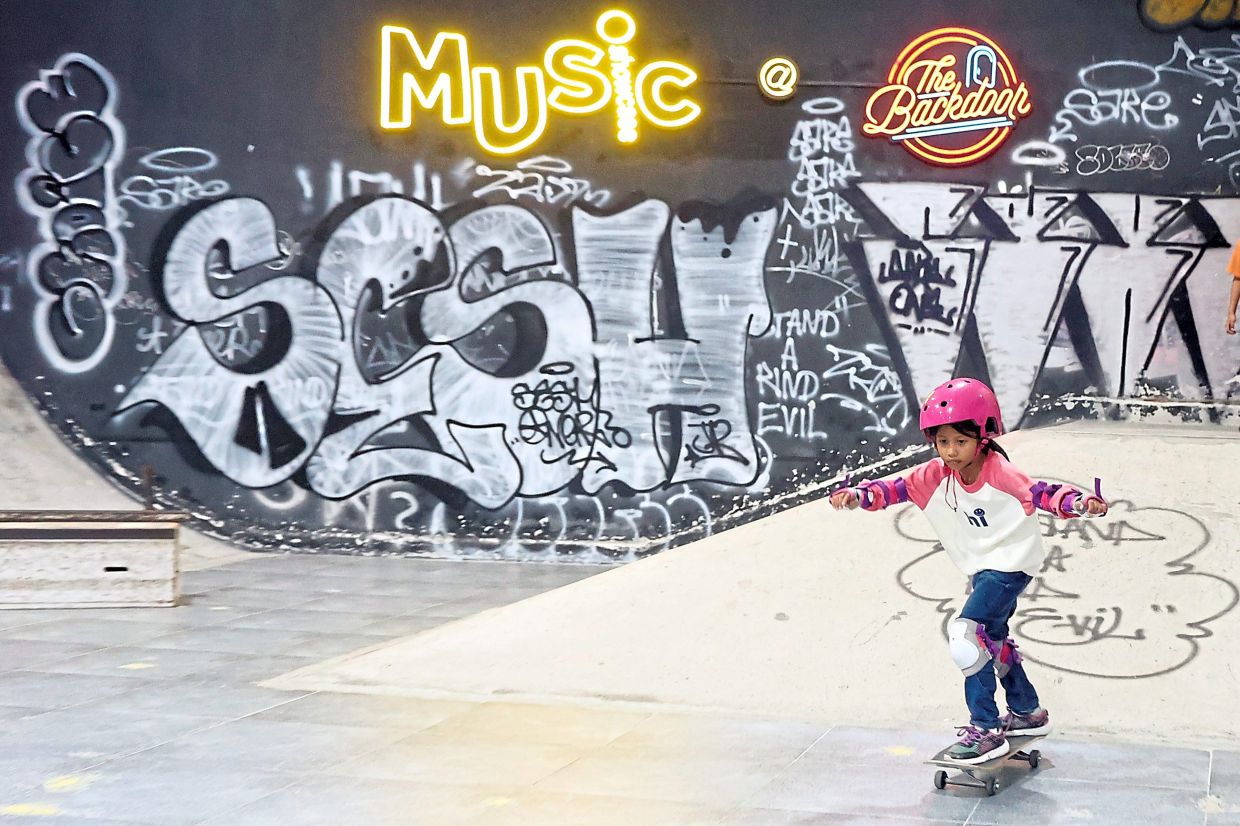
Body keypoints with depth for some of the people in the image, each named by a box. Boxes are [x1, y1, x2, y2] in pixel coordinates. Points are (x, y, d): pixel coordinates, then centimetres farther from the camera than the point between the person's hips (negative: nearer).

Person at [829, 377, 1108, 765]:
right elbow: (898, 488, -15)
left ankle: (986, 730, -17)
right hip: (982, 568, 9)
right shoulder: (938, 475, -9)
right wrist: (858, 494, -33)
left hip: (1011, 565, -9)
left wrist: (1082, 502, -48)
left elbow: (1043, 494, -30)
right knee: (991, 638, 24)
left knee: (967, 634, -23)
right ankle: (1027, 713, 46)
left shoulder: (999, 473, -24)